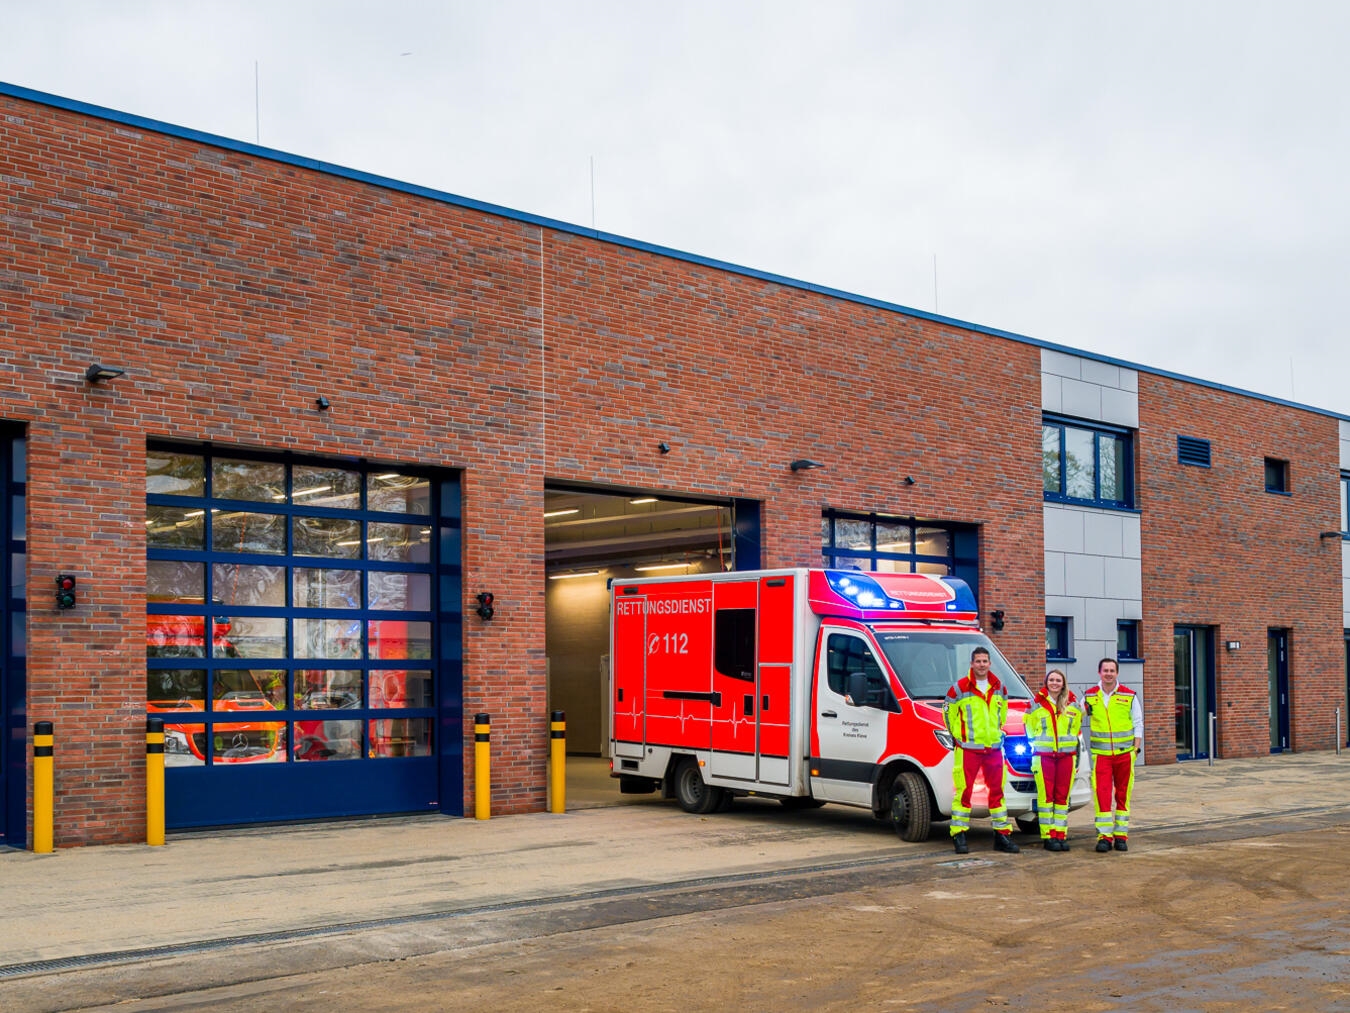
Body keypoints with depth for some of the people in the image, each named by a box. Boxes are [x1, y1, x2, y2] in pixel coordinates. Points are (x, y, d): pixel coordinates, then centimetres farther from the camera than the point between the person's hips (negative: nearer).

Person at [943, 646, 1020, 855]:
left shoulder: (998, 687, 9)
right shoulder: (959, 688, -6)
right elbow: (948, 713, 4)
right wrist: (958, 735, 4)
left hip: (994, 748, 4)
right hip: (968, 749, -4)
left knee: (997, 790, 8)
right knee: (963, 792, -5)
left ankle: (1002, 835, 15)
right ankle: (959, 836, 1)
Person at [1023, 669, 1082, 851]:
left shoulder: (1073, 704, 9)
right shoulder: (1036, 704, 2)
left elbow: (1077, 729, 19)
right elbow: (1029, 728, 10)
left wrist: (1076, 748, 16)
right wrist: (1036, 742, 5)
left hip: (1067, 754, 2)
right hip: (1043, 755, -2)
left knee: (1063, 796, 3)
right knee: (1046, 796, -6)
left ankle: (1061, 834, 8)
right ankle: (1048, 836, -3)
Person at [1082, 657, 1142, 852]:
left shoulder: (1129, 696, 3)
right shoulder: (1089, 696, 5)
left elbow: (1138, 723, 6)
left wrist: (1136, 748, -1)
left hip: (1124, 753, 0)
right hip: (1100, 754, 0)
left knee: (1123, 794, 5)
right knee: (1102, 794, -9)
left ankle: (1121, 835, 12)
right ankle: (1104, 835, -7)